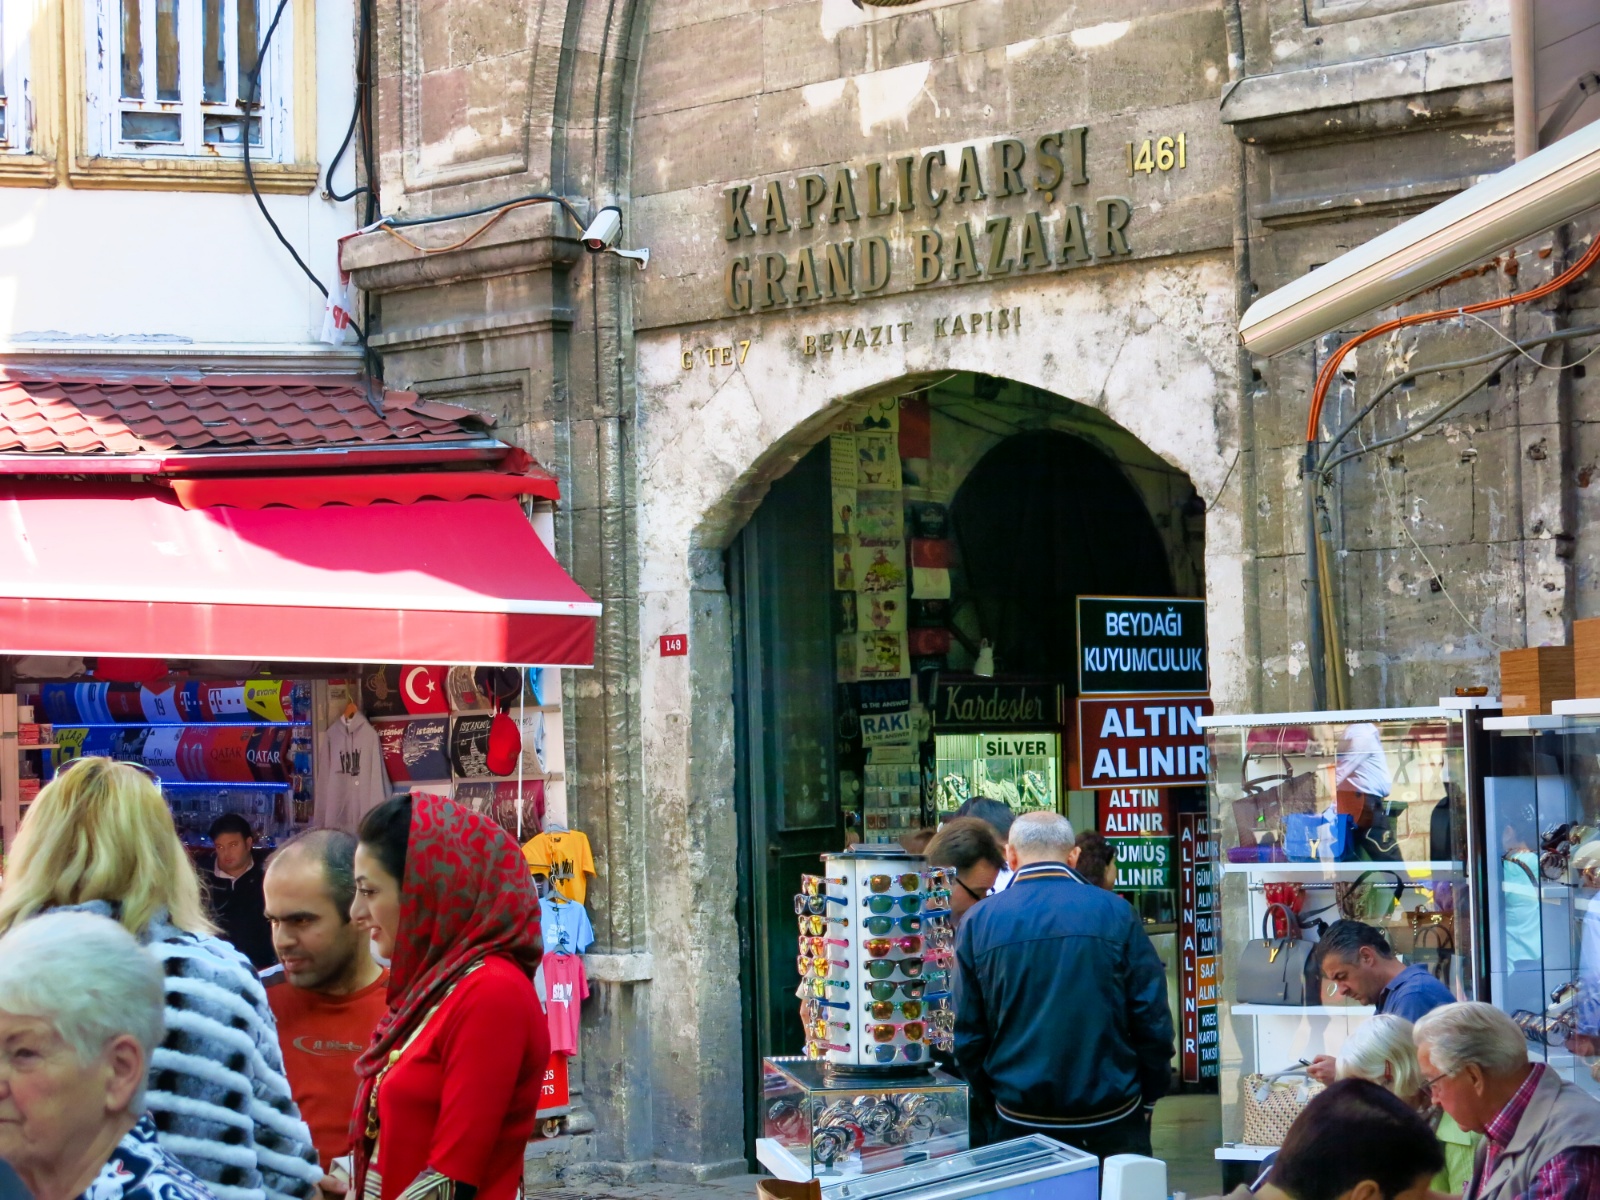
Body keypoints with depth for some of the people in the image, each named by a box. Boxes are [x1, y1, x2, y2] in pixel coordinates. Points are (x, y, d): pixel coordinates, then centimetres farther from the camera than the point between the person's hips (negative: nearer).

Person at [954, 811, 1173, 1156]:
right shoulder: (1116, 912, -6)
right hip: (1111, 1124, -1)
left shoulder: (978, 921, -3)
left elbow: (968, 1034, 0)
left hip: (1019, 1127, 1)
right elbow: (1153, 1020, -4)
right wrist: (1148, 1099, 8)